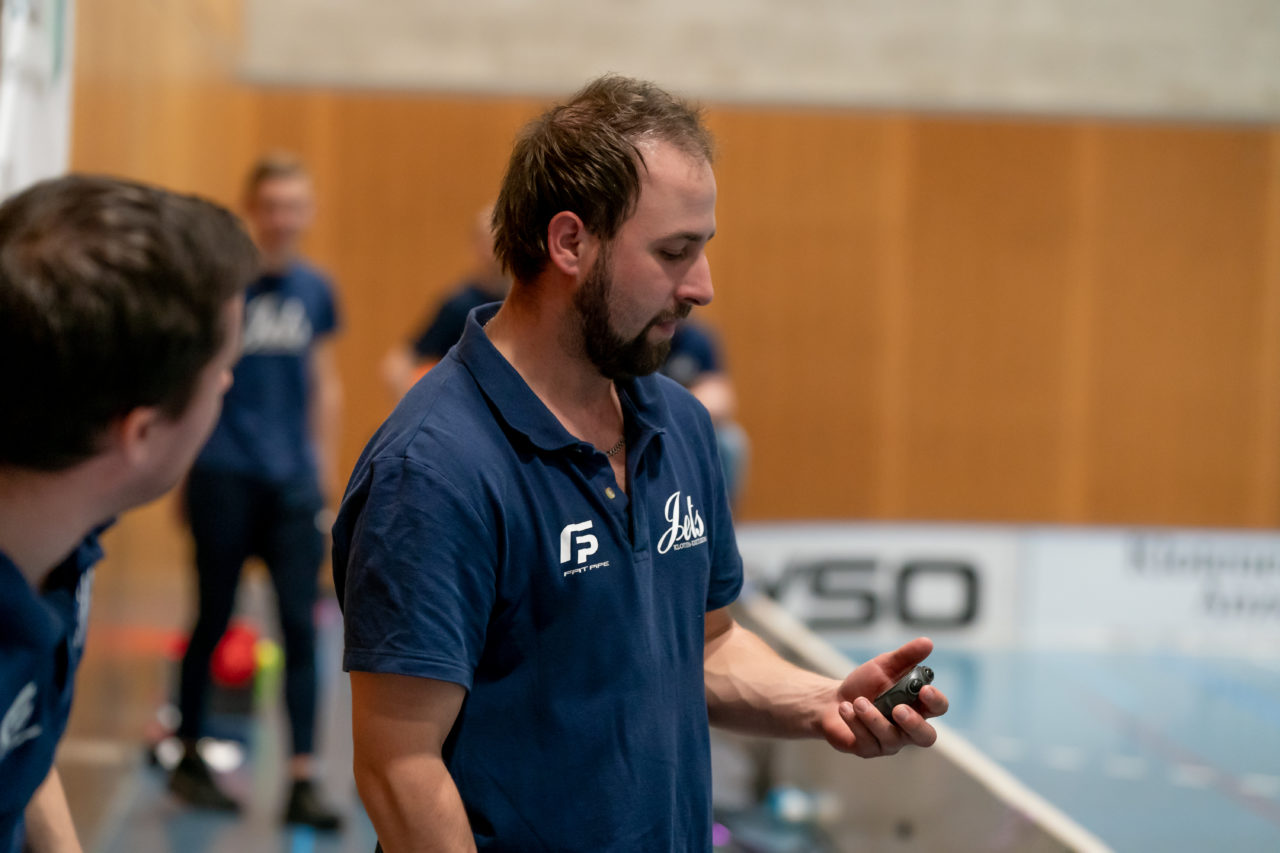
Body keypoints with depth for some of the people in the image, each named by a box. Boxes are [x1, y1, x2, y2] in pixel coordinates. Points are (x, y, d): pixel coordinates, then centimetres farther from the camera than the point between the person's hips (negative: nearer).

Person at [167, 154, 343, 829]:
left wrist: (322, 460, 15)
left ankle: (302, 780, 1)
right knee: (213, 618, 7)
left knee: (301, 624, -2)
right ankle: (188, 756, 25)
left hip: (294, 478, 4)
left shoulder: (315, 290, 7)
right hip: (225, 471, -3)